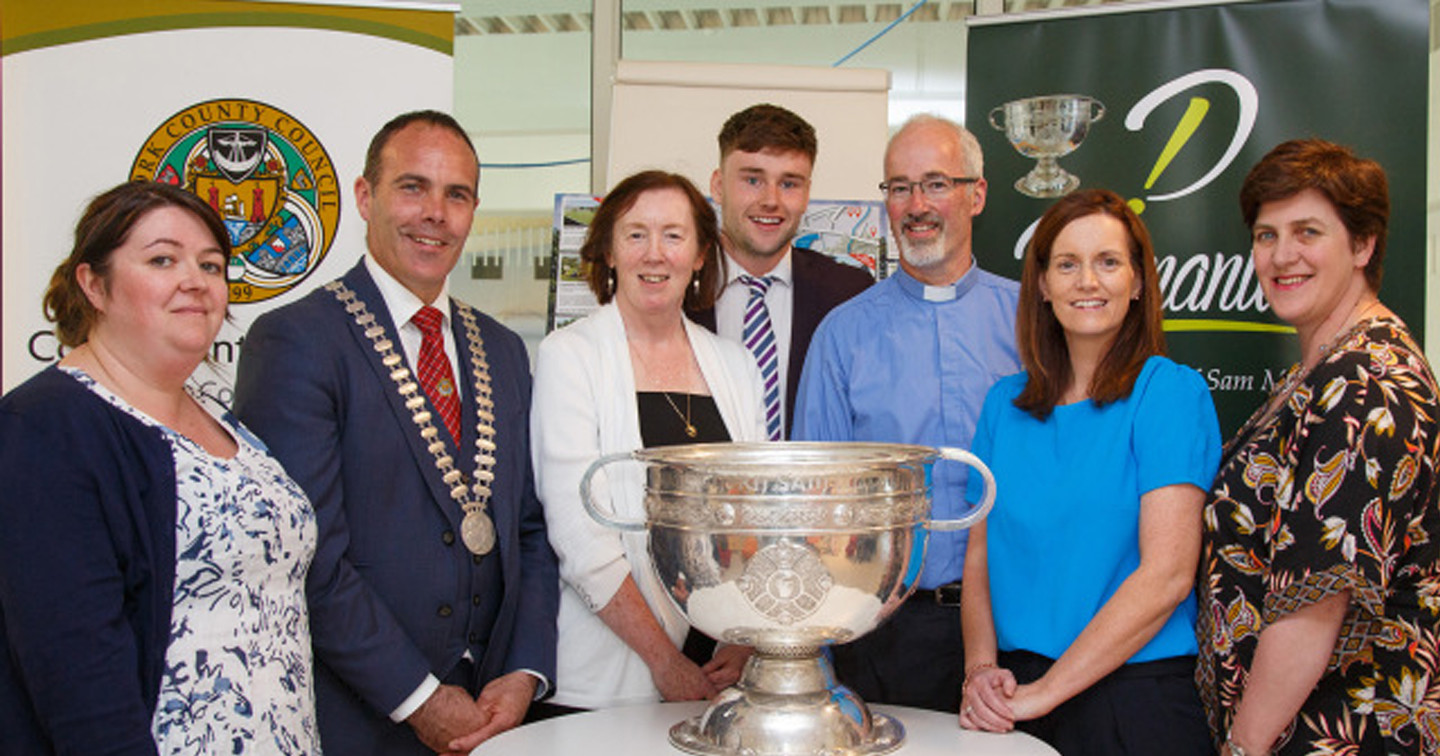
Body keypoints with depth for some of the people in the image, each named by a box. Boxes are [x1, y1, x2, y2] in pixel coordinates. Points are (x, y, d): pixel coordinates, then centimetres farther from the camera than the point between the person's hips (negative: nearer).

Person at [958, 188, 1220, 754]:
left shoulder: (1170, 392, -8)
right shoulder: (1005, 403, 6)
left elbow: (1167, 574, -15)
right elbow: (980, 554, 7)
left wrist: (1043, 692, -16)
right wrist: (982, 669, -9)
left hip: (1135, 696, -3)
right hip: (1016, 695, 4)